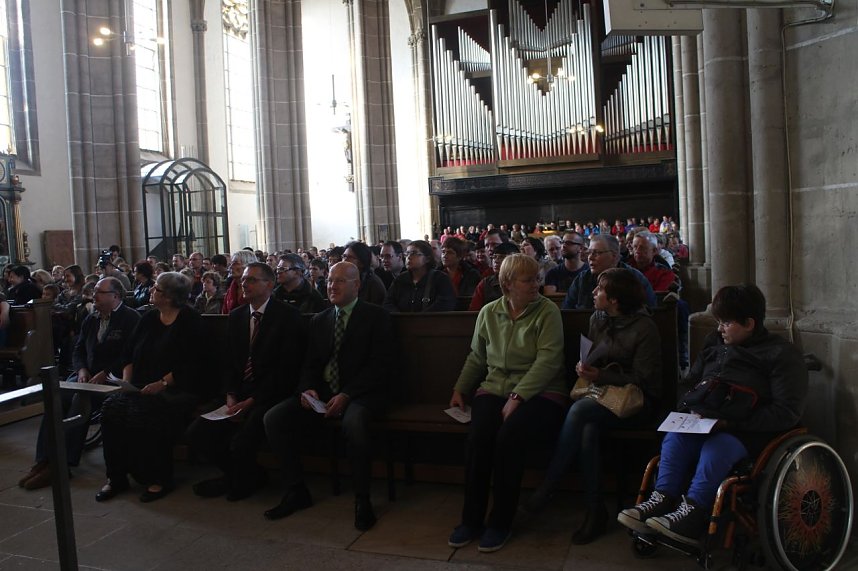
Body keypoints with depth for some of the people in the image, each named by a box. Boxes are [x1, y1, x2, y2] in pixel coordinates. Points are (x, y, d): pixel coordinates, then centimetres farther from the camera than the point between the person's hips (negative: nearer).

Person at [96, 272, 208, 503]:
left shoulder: (189, 320, -5)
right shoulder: (149, 319, 15)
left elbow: (190, 363, -13)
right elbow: (129, 353, 17)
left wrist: (162, 383, -20)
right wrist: (126, 380, 1)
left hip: (179, 388, -6)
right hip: (142, 387, 7)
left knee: (144, 413, -30)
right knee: (111, 408, -18)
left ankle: (159, 479, -13)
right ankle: (116, 477, -7)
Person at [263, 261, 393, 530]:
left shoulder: (376, 316, -1)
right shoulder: (319, 321, 17)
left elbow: (379, 365, -10)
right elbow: (310, 364, 15)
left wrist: (346, 395, -20)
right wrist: (308, 389, -8)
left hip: (361, 394, -5)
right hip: (322, 394, 6)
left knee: (354, 421, -38)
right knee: (273, 418, -14)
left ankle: (362, 499, -19)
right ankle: (296, 491, 1)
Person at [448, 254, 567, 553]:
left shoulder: (547, 311, -3)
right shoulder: (488, 312, 10)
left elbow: (548, 360, -13)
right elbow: (476, 358, 21)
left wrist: (517, 397, -21)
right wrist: (460, 389, 10)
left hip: (538, 393, -3)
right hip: (493, 389, 3)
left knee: (509, 436, -31)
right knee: (477, 437, -26)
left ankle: (500, 522, -11)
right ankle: (472, 519, -8)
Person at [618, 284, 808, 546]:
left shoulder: (782, 354, -4)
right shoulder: (715, 343, 15)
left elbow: (787, 412, -12)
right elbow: (691, 381, 25)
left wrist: (732, 422, -20)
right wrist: (691, 409, 1)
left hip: (752, 431, -6)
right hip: (705, 423, 6)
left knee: (715, 449, -35)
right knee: (674, 438, -23)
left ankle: (692, 512, -36)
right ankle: (662, 500, -29)